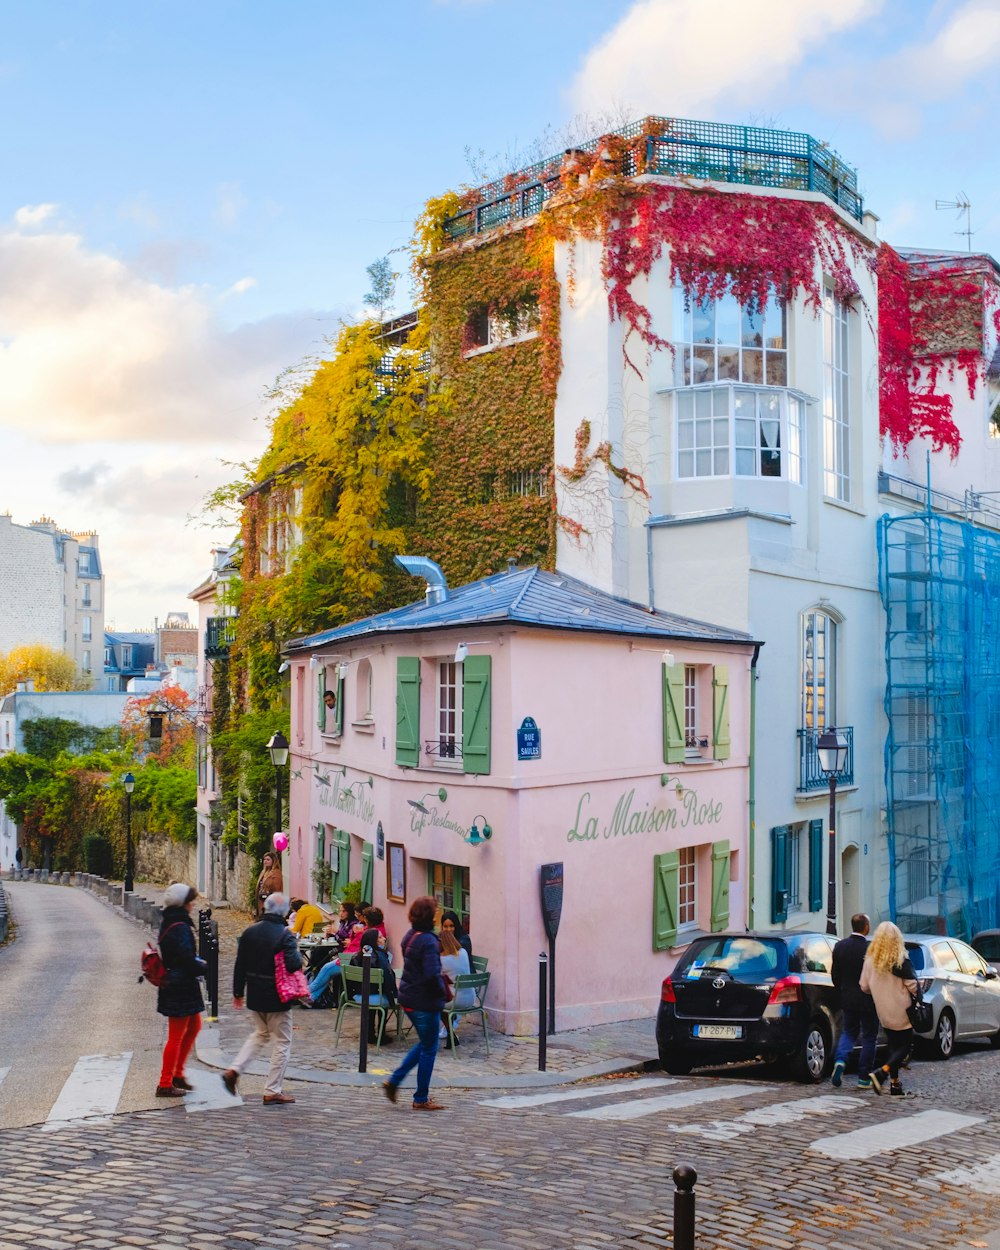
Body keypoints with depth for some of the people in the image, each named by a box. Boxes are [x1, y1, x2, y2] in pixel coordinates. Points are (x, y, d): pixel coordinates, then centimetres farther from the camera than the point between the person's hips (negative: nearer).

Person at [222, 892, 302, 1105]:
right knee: (282, 1042, 7)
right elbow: (293, 964, -25)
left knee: (260, 1033, 27)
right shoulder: (285, 934, -17)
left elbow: (240, 965, 6)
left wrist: (238, 993, 15)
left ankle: (233, 1071, 13)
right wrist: (297, 952, -3)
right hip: (277, 998, -6)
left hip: (255, 996, 6)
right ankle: (272, 1091, 9)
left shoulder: (249, 932, 2)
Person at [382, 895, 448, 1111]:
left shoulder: (409, 937, 6)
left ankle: (394, 1081, 19)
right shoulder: (428, 941, -21)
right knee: (429, 1048, 6)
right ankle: (421, 1099, 14)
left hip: (408, 998, 9)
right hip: (425, 1001, -8)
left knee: (424, 1043, 23)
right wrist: (443, 991, -11)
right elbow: (432, 974, -29)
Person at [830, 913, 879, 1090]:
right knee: (869, 1037, 9)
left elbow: (835, 975, 5)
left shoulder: (840, 946, -2)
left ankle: (840, 1061, -5)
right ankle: (864, 1078, 11)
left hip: (848, 998, 4)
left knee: (848, 1032, 20)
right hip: (868, 1000, -4)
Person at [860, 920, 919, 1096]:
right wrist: (916, 993, 8)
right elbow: (912, 986, -14)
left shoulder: (870, 960, -5)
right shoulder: (901, 961, -16)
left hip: (883, 1012, 4)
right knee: (905, 1045, 5)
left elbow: (864, 987, 1)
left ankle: (894, 1082, 12)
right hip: (900, 1011, -4)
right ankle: (881, 1072, -14)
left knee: (892, 1045, 16)